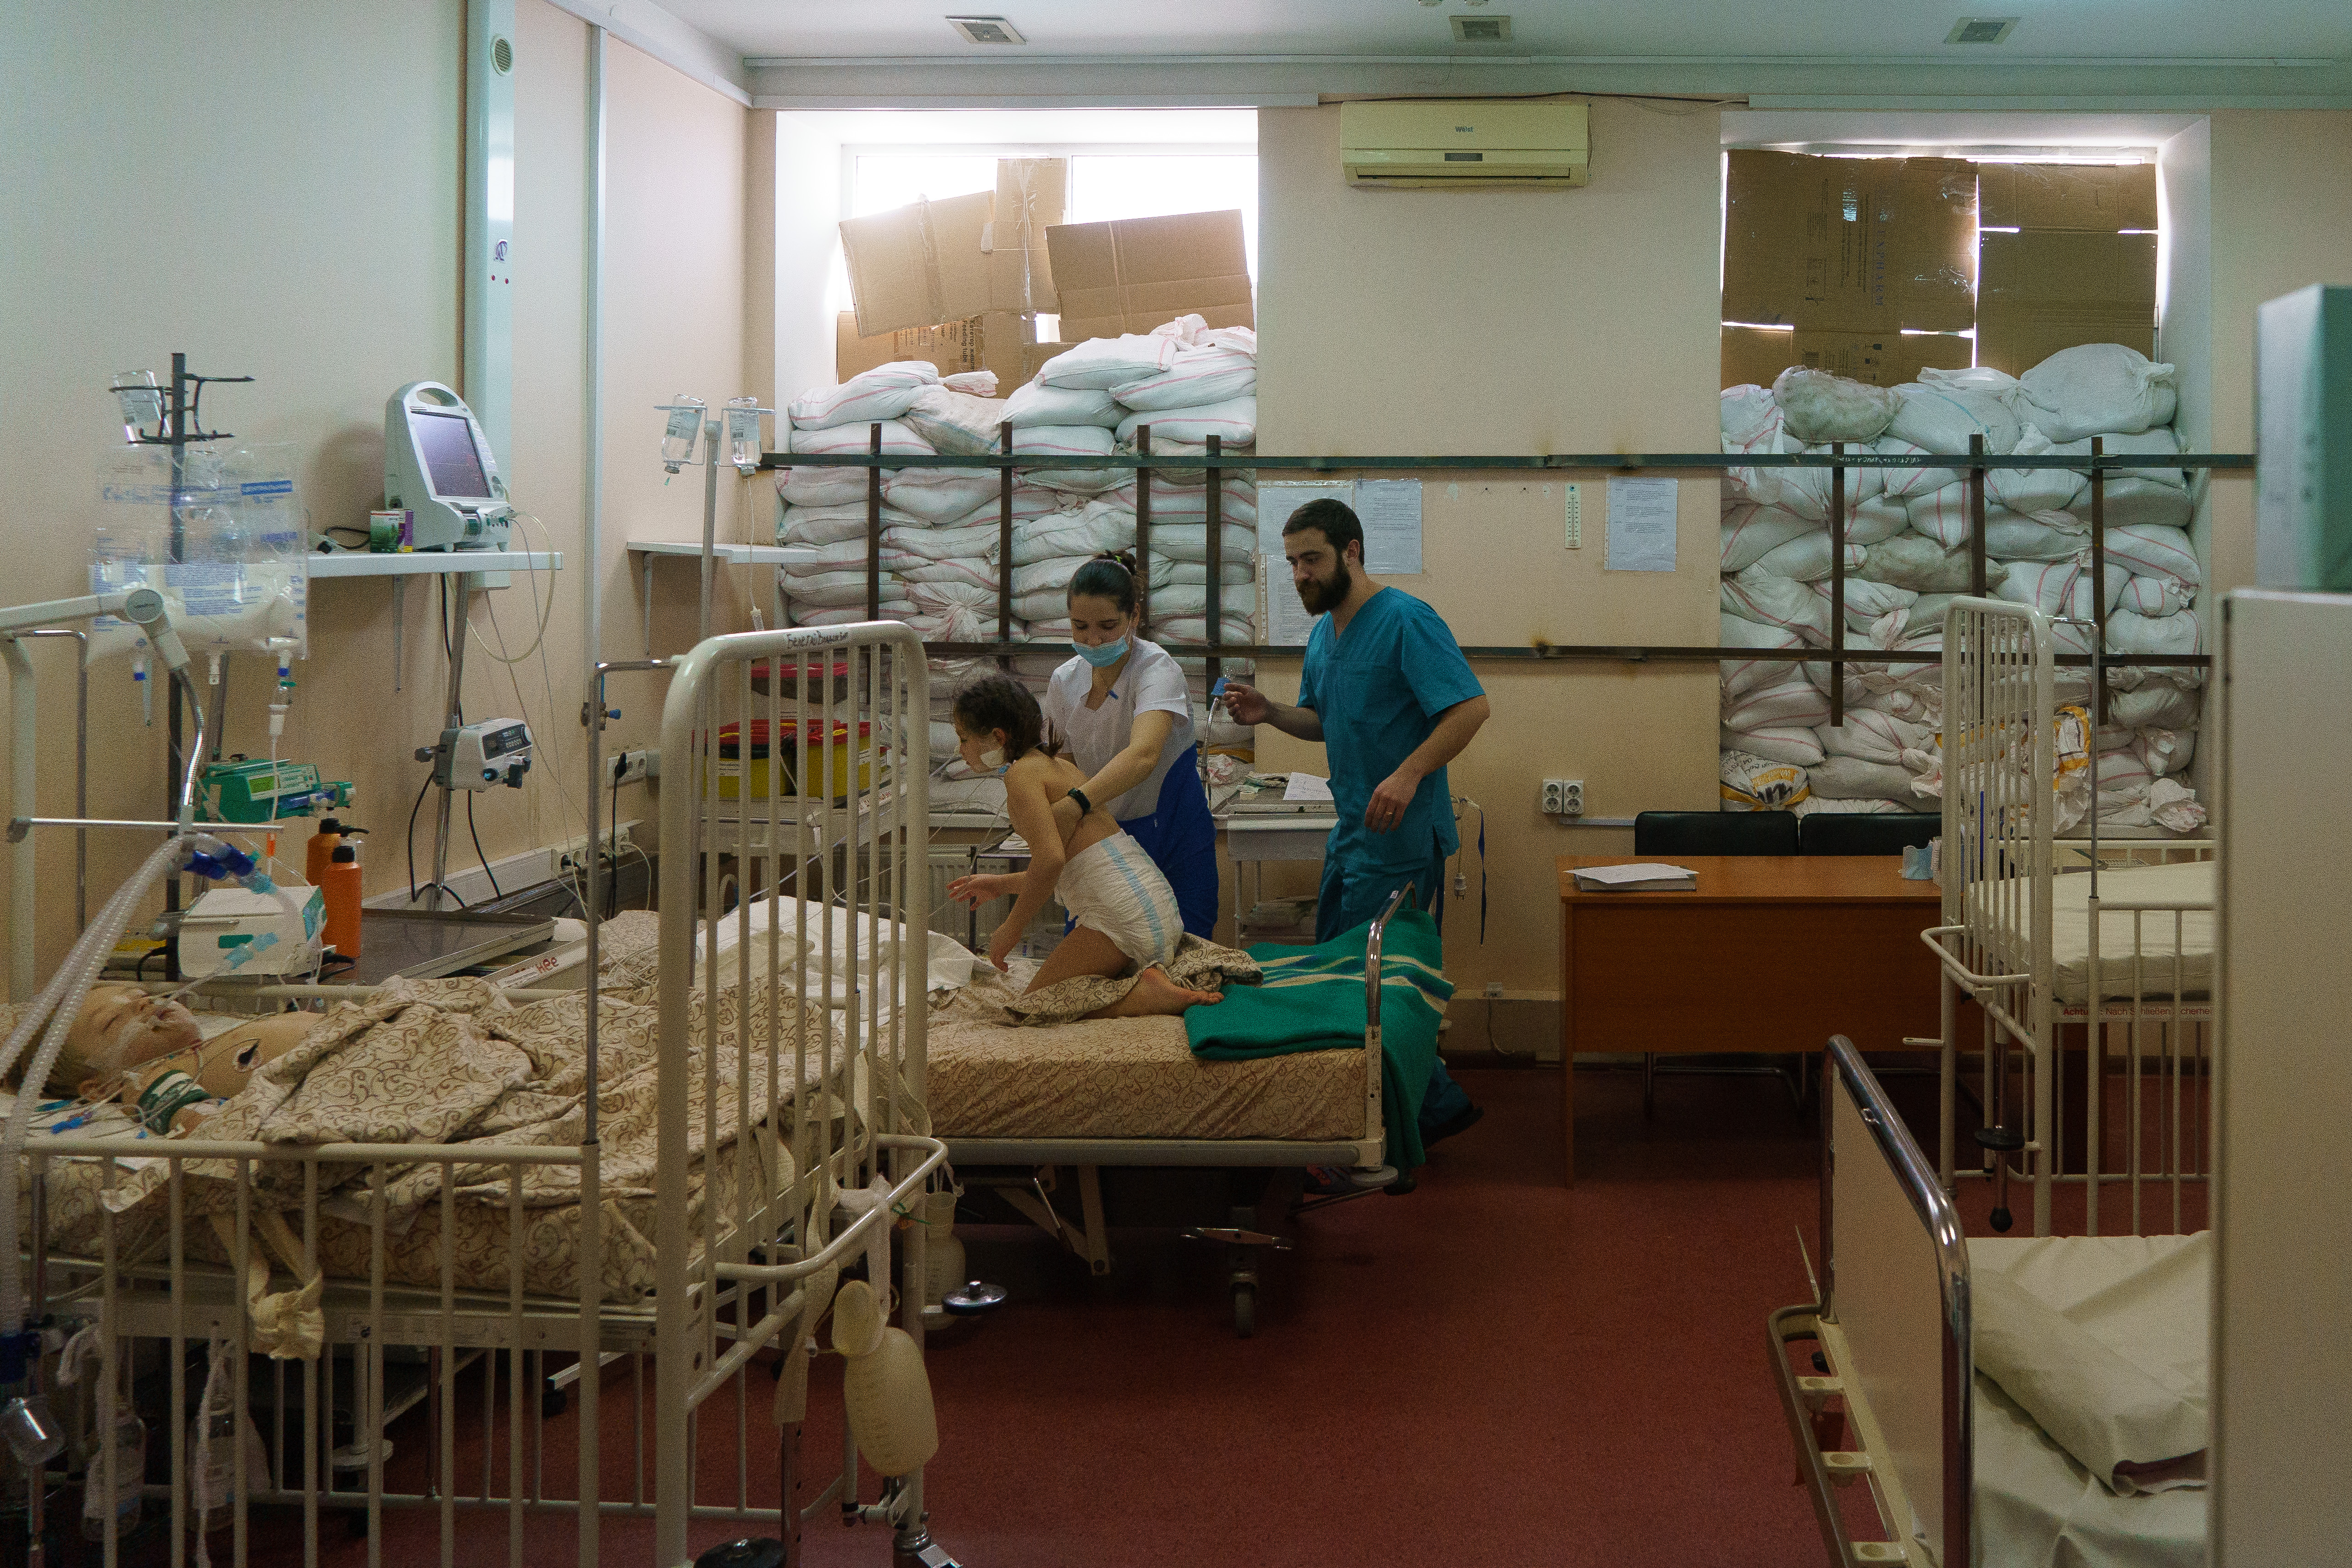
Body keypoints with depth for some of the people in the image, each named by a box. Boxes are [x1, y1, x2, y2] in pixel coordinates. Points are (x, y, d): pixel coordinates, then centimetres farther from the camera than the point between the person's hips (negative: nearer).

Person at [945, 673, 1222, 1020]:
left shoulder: (1022, 773, -8)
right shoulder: (1062, 765, 21)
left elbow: (1050, 859, -22)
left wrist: (1011, 929, -11)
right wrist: (1003, 885, 34)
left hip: (1123, 912, -10)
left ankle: (1150, 996, -13)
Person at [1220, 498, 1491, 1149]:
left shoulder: (1406, 621, -17)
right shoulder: (1324, 631, 12)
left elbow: (1471, 707, -23)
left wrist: (1409, 774, -33)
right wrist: (1270, 713, 3)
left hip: (1401, 836, -10)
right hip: (1351, 830, 10)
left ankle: (1438, 1107, 10)